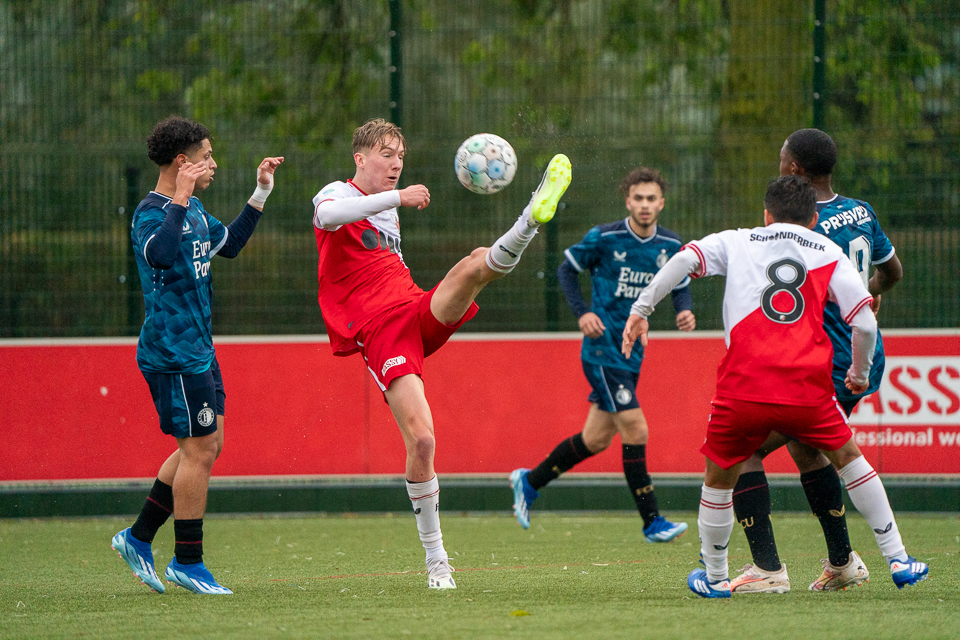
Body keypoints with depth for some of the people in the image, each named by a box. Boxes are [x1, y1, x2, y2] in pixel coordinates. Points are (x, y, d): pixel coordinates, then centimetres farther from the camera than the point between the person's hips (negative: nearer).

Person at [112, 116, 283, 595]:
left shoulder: (194, 209, 13)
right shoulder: (151, 213, -16)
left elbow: (229, 244, 29)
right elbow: (160, 253, -38)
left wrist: (261, 193, 24)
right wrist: (180, 199, -32)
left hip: (198, 349, 10)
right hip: (173, 353, -10)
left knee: (207, 446, 12)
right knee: (199, 449, -7)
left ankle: (139, 538, 18)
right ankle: (187, 563, 1)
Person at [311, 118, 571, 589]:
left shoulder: (389, 215, 25)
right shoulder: (336, 194, 2)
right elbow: (327, 215, -24)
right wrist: (397, 196, -30)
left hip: (420, 313, 6)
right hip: (380, 334, -6)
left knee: (478, 263, -23)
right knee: (421, 441, -16)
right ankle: (435, 558, -5)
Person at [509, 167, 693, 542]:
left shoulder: (671, 246, 3)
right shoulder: (604, 238, -11)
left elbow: (681, 286, 17)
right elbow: (567, 269, 1)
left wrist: (685, 310, -6)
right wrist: (582, 313, -12)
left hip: (631, 352, 6)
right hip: (602, 347, -6)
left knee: (597, 439, 11)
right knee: (635, 429, -13)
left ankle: (529, 482, 31)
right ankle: (652, 522, -6)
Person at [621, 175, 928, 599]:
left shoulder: (736, 242, 17)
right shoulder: (829, 254, 16)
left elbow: (685, 259, 0)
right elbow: (865, 324, 8)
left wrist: (642, 308, -1)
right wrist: (860, 373, 24)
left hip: (742, 388, -1)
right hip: (808, 388, 1)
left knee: (718, 477, 20)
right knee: (848, 456, 23)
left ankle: (714, 578, 28)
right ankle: (898, 560, 23)